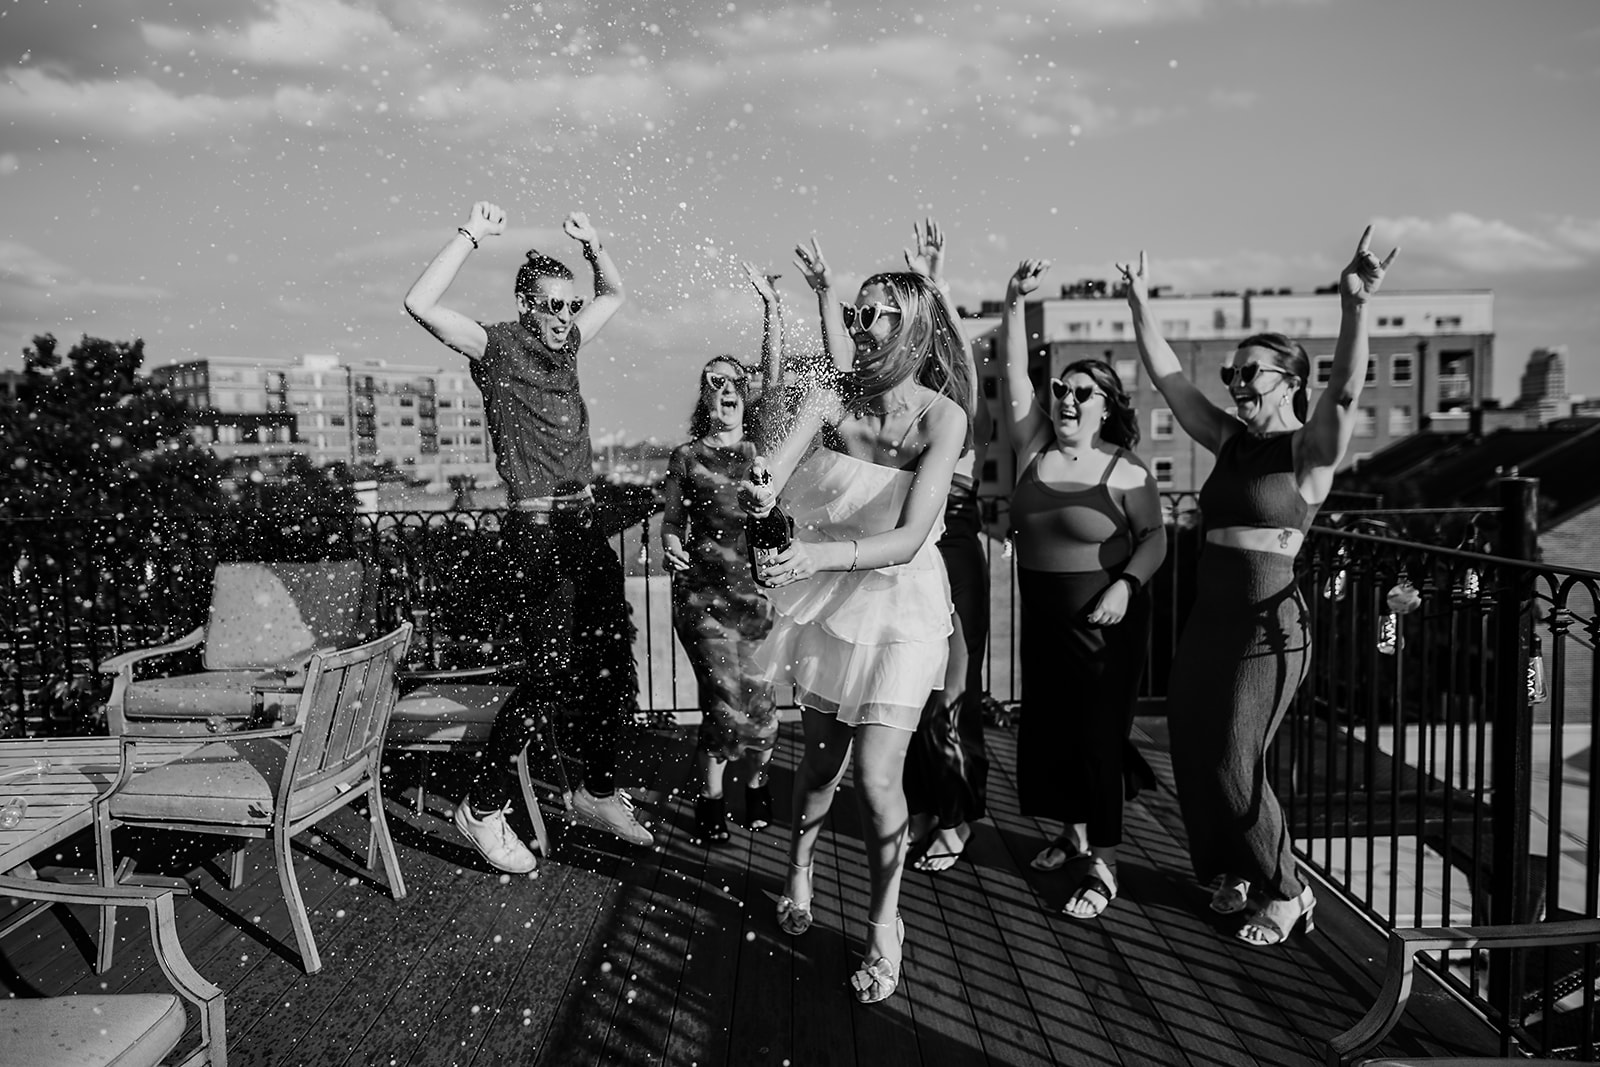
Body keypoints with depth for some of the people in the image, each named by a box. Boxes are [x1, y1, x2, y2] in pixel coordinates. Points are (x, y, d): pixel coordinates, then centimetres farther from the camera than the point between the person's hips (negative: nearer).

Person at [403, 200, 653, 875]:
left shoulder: (565, 342, 13)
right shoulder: (497, 346, -5)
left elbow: (614, 293, 29)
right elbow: (420, 305, -21)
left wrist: (591, 242, 13)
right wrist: (472, 236, -17)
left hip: (586, 527, 8)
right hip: (535, 533, -8)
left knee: (612, 661, 11)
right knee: (554, 673, -10)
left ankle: (598, 792, 27)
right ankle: (482, 808, 6)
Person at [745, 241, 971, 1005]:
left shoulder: (941, 416, -15)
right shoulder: (836, 396, -6)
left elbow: (907, 539, -22)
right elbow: (777, 471, -21)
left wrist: (821, 553, -36)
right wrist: (761, 492, -44)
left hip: (901, 604, -3)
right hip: (830, 598, 3)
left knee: (876, 778, -8)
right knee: (821, 759, 14)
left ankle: (884, 926, 17)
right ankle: (798, 869, 44)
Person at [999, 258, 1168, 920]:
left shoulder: (1125, 469, -8)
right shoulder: (1033, 448, 2)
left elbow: (1154, 536, -4)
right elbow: (1013, 371, -5)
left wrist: (1126, 586, -20)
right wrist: (1014, 304, -14)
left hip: (1104, 622, -5)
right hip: (1041, 616, 5)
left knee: (1097, 735, -2)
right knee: (1044, 729, 13)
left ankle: (1104, 865, 8)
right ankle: (1073, 833, 34)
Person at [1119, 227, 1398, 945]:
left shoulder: (1309, 450, -5)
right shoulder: (1228, 441, 12)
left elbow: (1346, 391, -25)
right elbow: (1166, 376, 12)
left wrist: (1354, 308, -39)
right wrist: (1140, 304, 7)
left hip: (1268, 624, -7)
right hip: (1209, 618, 7)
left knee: (1233, 769, -4)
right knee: (1190, 759, 9)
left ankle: (1286, 893, 17)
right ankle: (1229, 873, 30)